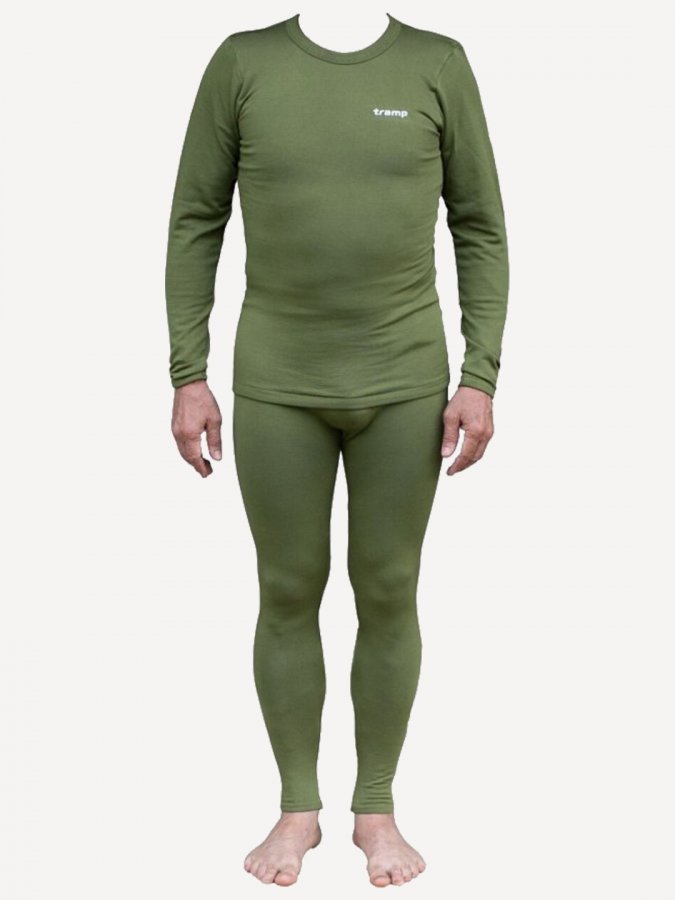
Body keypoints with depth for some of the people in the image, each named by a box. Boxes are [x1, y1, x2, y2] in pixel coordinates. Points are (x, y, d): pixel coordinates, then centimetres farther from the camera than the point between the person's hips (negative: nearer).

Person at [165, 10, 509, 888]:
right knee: (289, 592, 7)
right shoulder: (242, 61, -1)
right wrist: (187, 378, -3)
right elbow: (196, 225, 2)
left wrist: (481, 380, -6)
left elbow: (481, 230, 2)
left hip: (405, 383, 0)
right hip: (277, 385, 0)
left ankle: (376, 809, 24)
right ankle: (298, 809, 23)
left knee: (388, 592, 6)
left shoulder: (439, 64, 0)